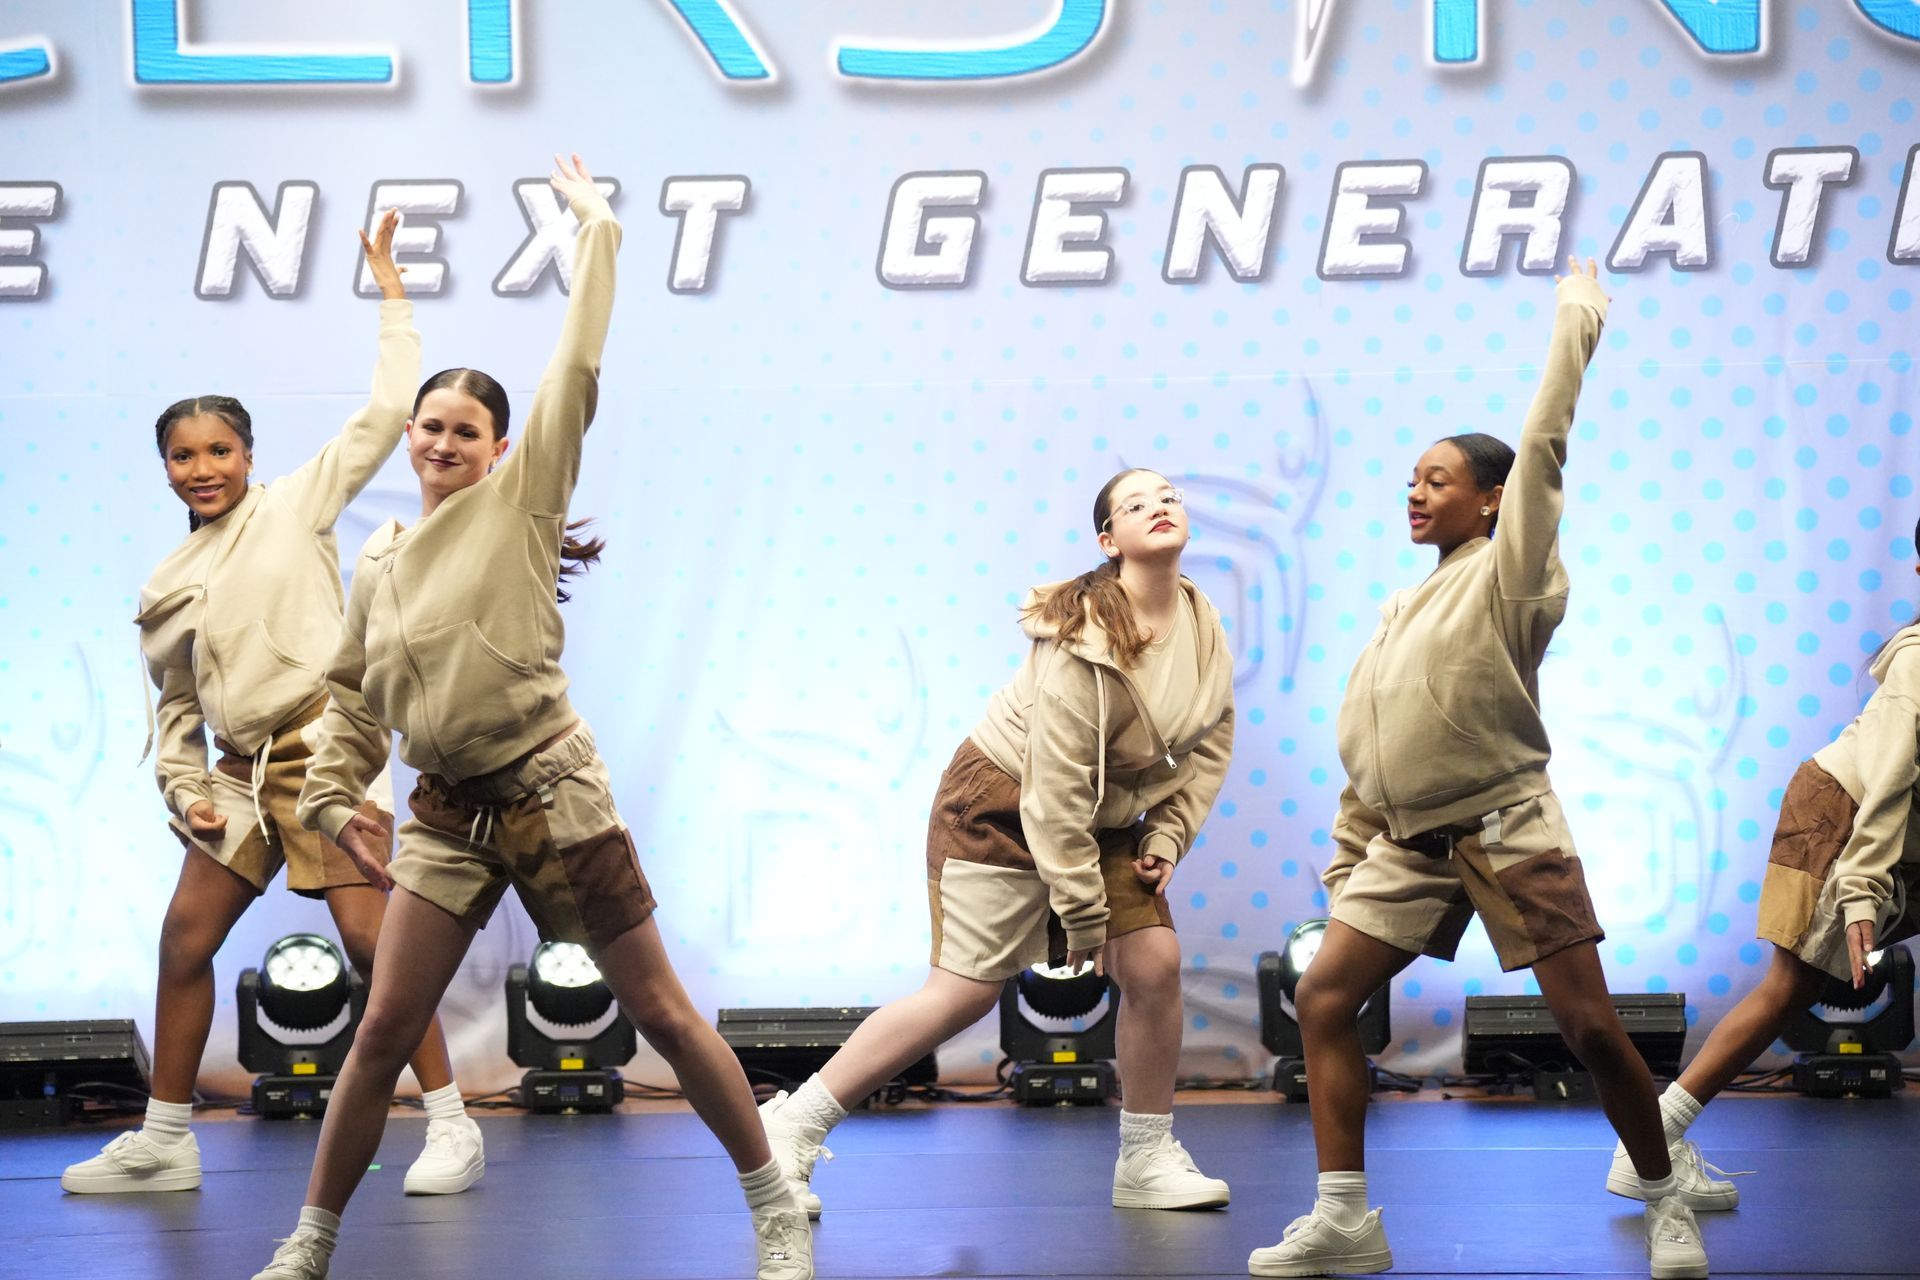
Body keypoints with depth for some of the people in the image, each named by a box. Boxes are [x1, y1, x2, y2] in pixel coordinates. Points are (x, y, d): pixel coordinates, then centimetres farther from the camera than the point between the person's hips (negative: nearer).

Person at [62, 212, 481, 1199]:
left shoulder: (297, 503, 1)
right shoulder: (167, 588, 14)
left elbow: (386, 413, -1)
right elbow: (174, 704, 20)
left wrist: (390, 294, 1)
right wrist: (183, 786, 5)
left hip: (320, 740, -6)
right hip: (240, 767, 6)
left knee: (369, 934, -12)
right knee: (186, 937, 4)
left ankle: (451, 1125, -8)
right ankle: (163, 1140, 14)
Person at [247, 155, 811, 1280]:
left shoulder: (521, 500, -1)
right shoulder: (382, 563, 12)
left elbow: (579, 367, -8)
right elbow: (354, 694, 20)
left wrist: (597, 228, -5)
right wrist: (339, 796, 9)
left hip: (551, 793, -4)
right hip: (447, 813, 4)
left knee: (663, 1015, 0)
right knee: (384, 1032, 0)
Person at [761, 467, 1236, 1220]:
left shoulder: (1203, 631, -4)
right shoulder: (1082, 641, -26)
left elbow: (1209, 746, 10)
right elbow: (1056, 791, -26)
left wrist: (1169, 836, -3)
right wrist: (1084, 916, -21)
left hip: (1107, 817, 7)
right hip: (1001, 804, -7)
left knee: (1155, 962, -8)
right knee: (966, 992, -10)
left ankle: (1147, 1162, 7)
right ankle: (791, 1128, -2)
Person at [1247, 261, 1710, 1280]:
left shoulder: (1506, 575, -2)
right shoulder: (1401, 610, 16)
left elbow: (1541, 444, -11)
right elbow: (1364, 747, 20)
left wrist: (1578, 313, -8)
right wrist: (1345, 861, 17)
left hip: (1505, 831, -6)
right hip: (1408, 844, 7)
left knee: (1588, 1026, -7)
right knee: (1322, 999, -5)